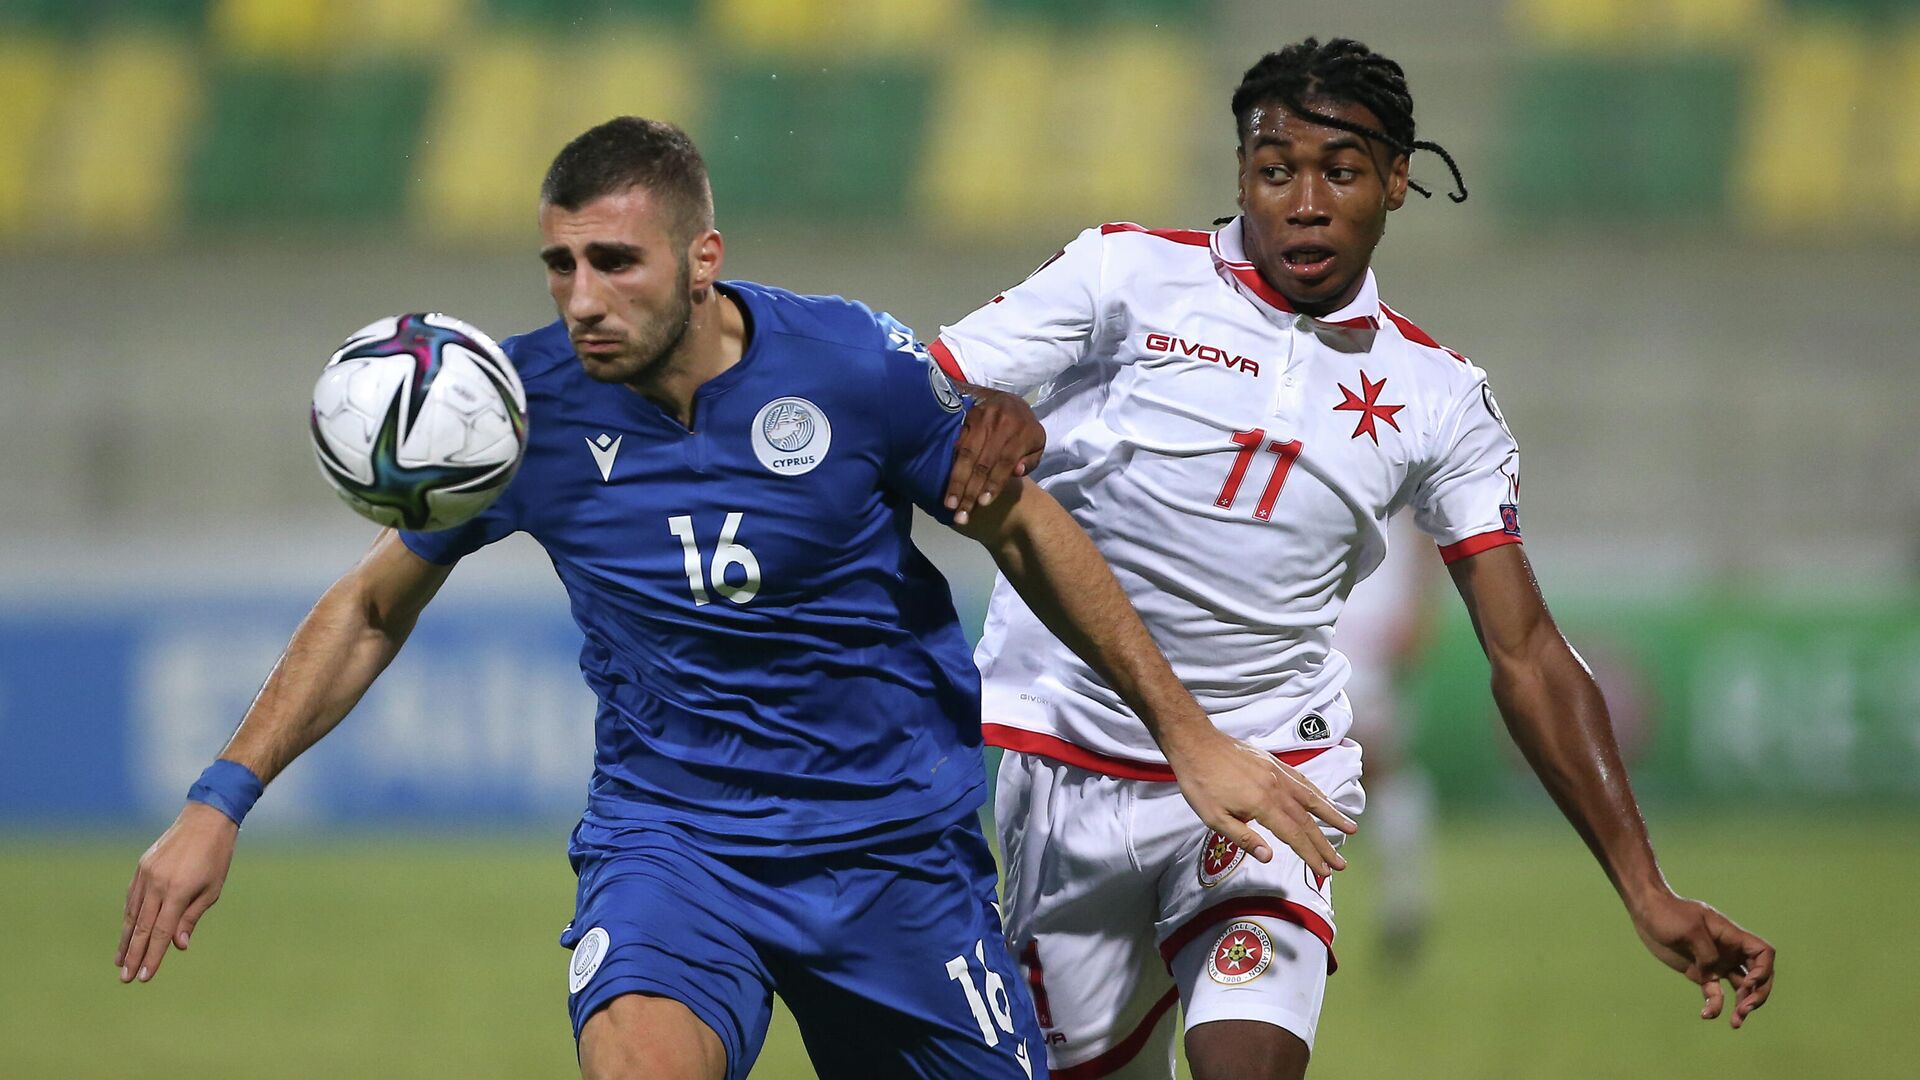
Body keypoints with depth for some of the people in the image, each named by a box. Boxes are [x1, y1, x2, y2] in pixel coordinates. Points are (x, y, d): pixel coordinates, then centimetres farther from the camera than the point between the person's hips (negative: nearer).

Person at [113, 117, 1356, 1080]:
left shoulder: (854, 365, -13)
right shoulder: (529, 400, -9)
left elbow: (1025, 532, 3)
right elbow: (375, 605, 7)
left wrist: (1190, 734, 6)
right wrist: (221, 803, 0)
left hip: (895, 838, 1)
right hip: (667, 830, -1)